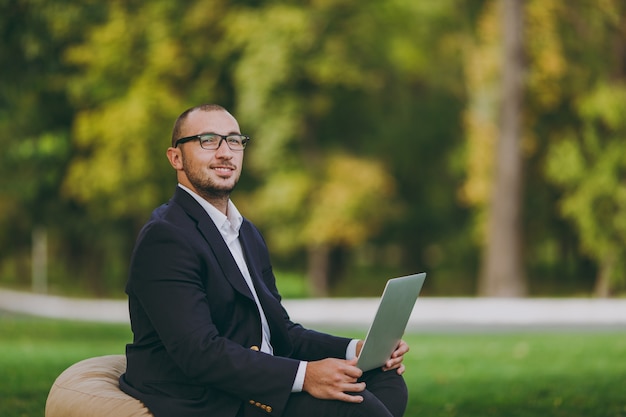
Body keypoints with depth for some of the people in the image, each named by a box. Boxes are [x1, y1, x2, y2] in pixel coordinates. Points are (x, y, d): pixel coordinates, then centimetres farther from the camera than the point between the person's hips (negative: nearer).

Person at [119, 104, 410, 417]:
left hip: (256, 389, 10)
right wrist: (303, 375, -29)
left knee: (386, 381, -6)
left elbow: (282, 333, 17)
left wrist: (357, 350, -1)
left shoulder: (248, 235, 20)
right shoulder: (164, 238, -12)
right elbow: (198, 352, -22)